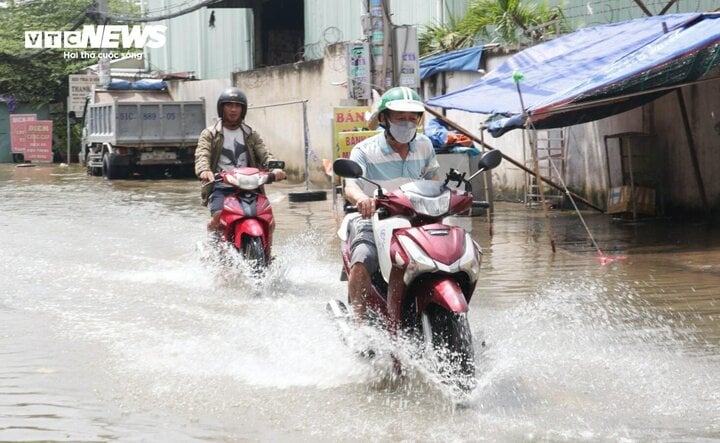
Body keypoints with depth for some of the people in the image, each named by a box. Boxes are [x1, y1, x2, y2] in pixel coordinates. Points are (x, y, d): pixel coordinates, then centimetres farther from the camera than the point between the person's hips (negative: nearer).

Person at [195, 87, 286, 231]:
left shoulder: (251, 135, 17)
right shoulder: (210, 134, 9)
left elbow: (264, 155, 2)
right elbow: (202, 155, -8)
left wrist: (274, 169, -21)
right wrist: (204, 171, -32)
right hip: (220, 188, -2)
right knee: (218, 216, -28)